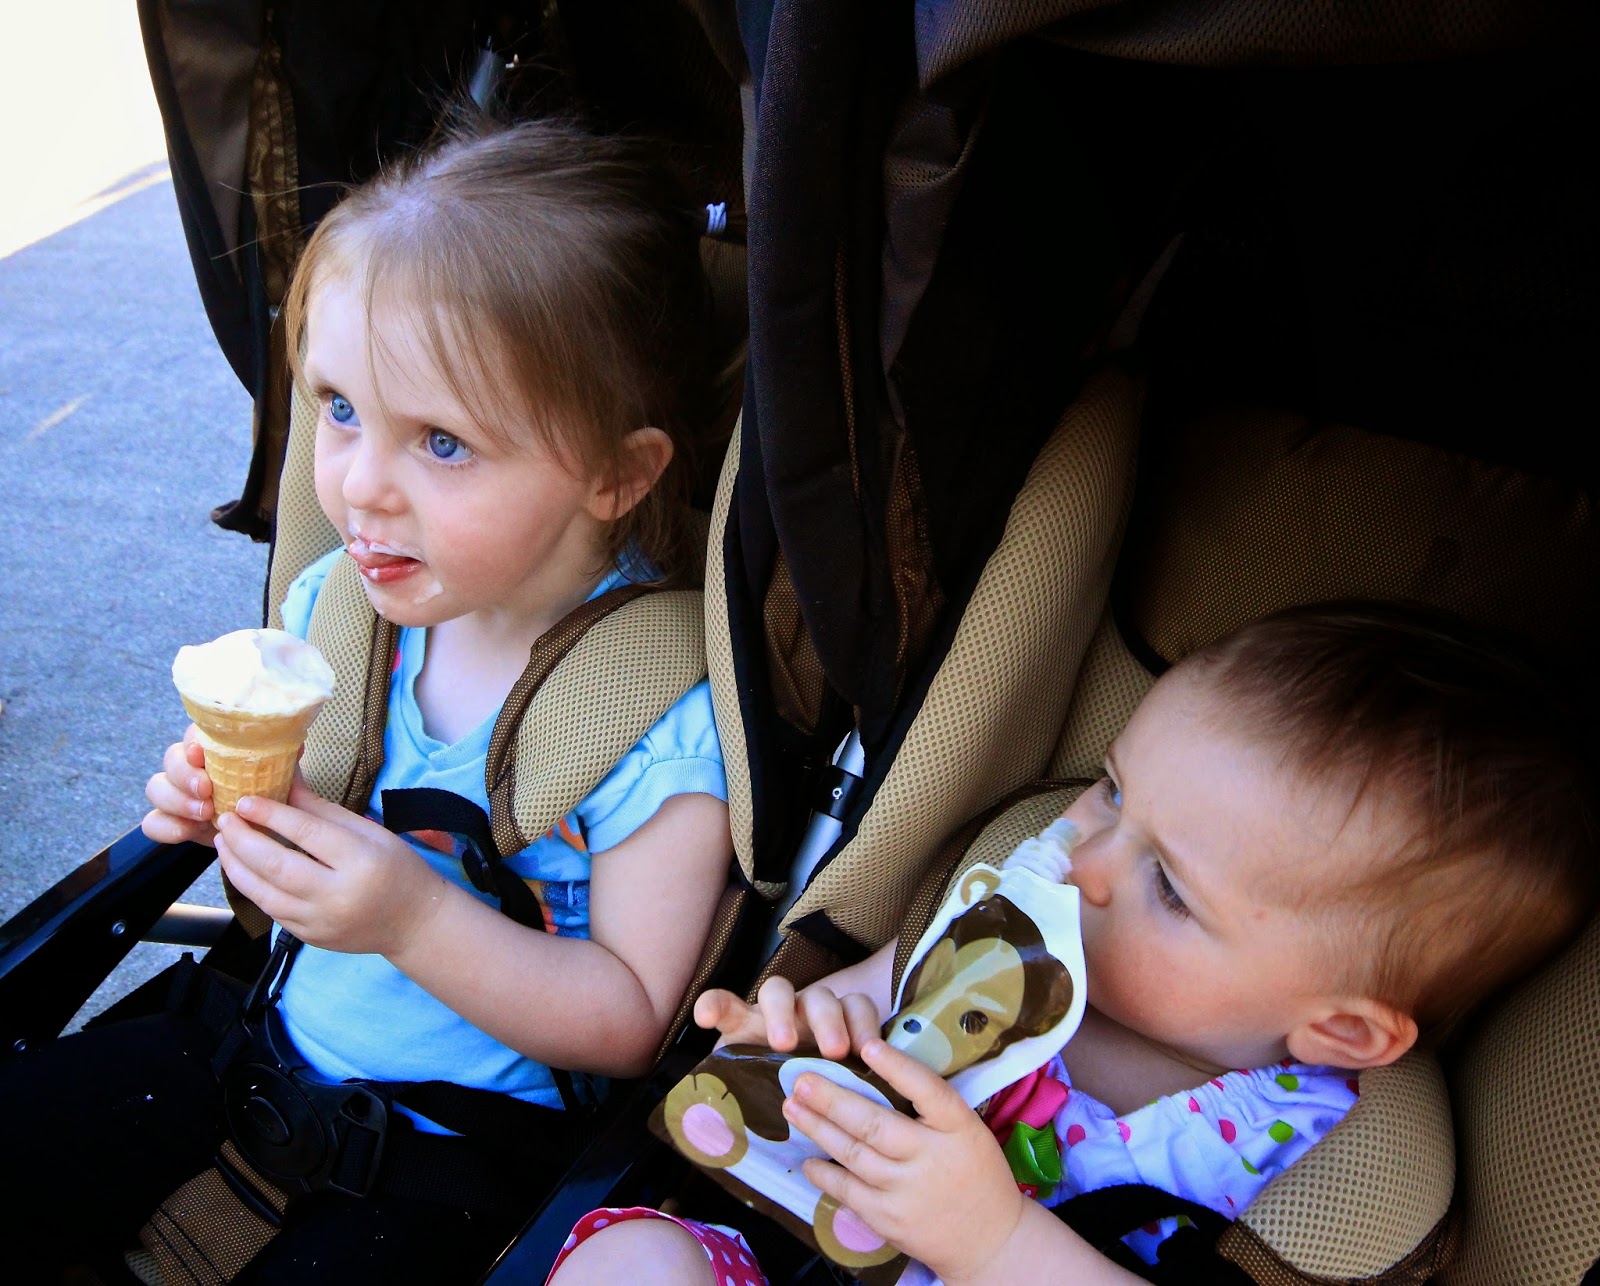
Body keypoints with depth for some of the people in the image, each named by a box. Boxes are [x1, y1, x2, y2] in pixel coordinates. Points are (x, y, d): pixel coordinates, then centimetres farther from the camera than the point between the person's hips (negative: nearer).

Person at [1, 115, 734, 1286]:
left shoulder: (667, 717, -24)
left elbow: (630, 1021, -19)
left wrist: (417, 916, -31)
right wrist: (230, 806, -13)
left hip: (481, 1127, -5)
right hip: (282, 1036, 5)